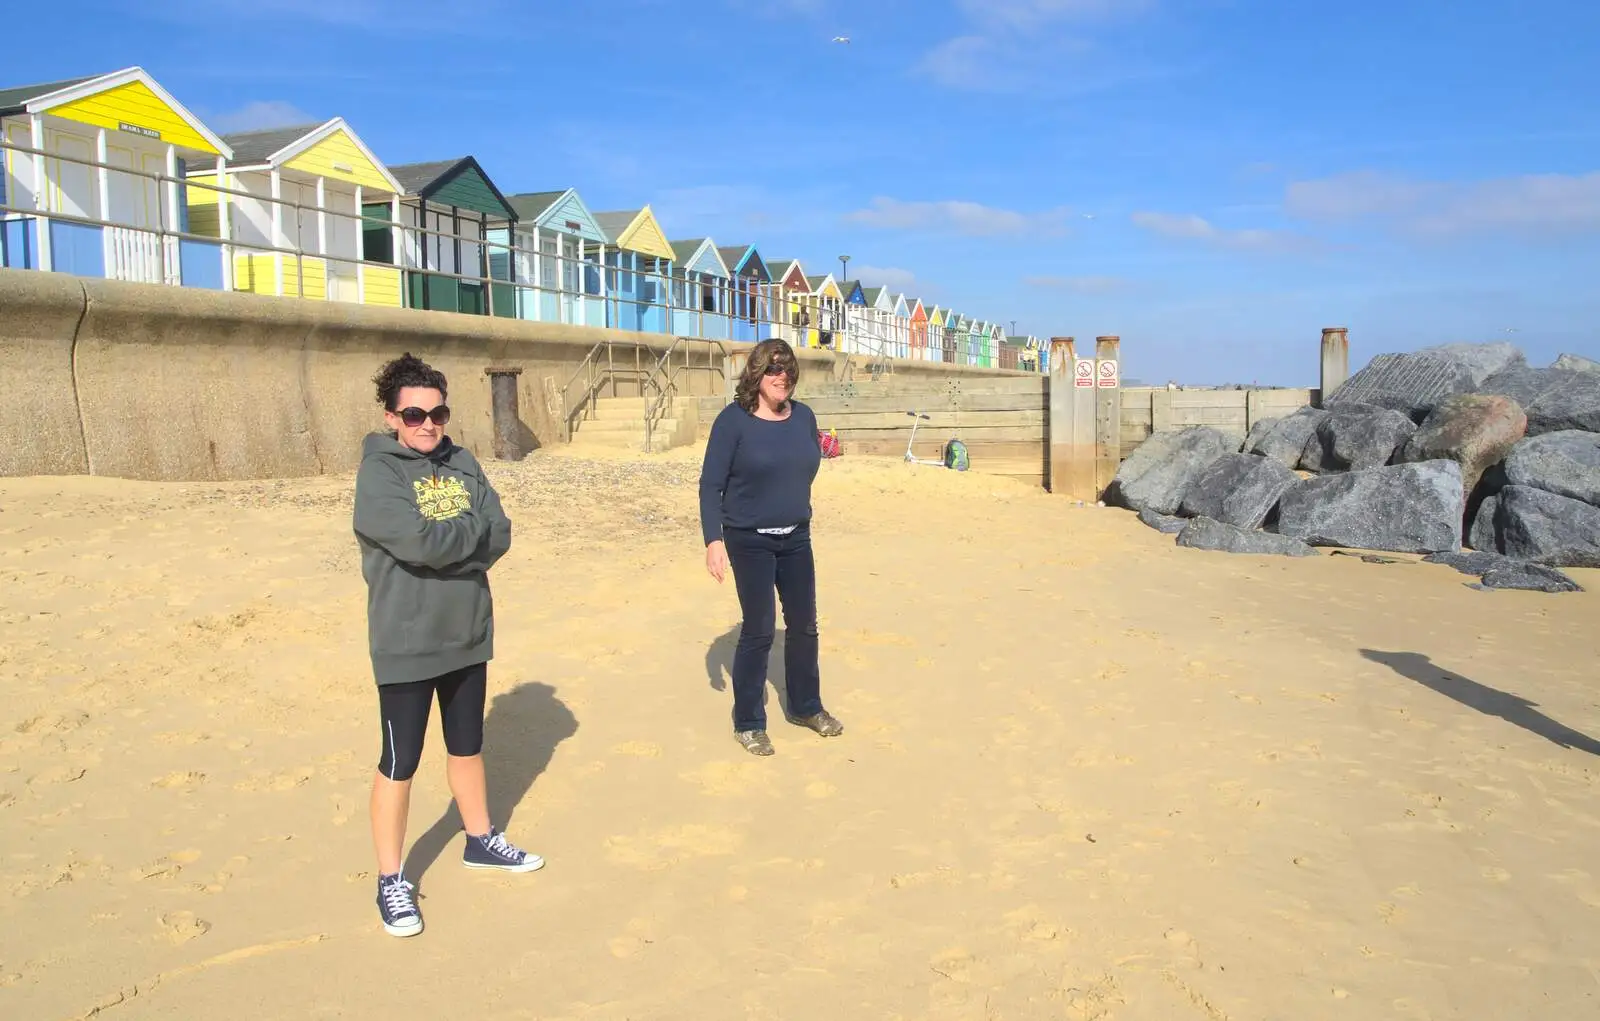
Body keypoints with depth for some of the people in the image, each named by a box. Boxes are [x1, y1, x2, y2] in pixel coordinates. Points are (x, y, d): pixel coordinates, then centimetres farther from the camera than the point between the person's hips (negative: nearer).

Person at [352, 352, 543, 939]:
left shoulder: (462, 464, 5)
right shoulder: (378, 474, -13)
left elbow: (499, 537, -4)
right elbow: (420, 543, -26)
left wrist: (446, 544, -17)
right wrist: (473, 527, -12)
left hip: (468, 636, 6)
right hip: (406, 646, -6)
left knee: (467, 746, 21)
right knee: (400, 763, 5)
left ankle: (480, 841, 40)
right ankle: (390, 881, 21)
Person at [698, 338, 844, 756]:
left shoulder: (803, 416, 1)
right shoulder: (733, 420, -13)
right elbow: (710, 485, -13)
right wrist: (713, 539, -20)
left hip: (797, 538, 5)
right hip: (749, 541, -5)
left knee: (804, 624, 13)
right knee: (758, 631, -1)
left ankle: (806, 707, 33)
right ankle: (748, 723, 14)